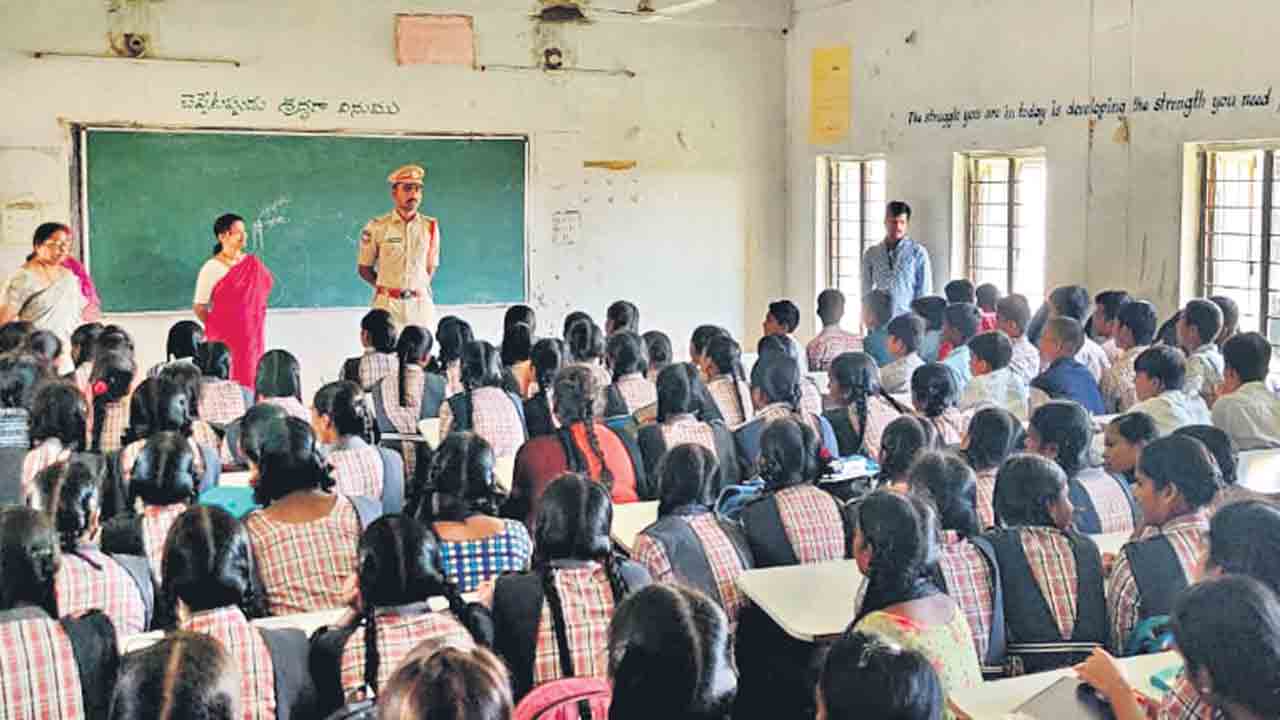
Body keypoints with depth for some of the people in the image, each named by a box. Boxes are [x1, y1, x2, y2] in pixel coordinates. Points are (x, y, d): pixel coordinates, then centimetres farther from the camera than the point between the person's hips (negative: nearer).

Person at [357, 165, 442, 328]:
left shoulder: (430, 227, 6)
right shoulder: (377, 227, -1)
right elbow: (364, 267, 5)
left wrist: (420, 288, 4)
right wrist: (385, 288, -2)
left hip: (421, 303, 2)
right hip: (387, 303, -2)